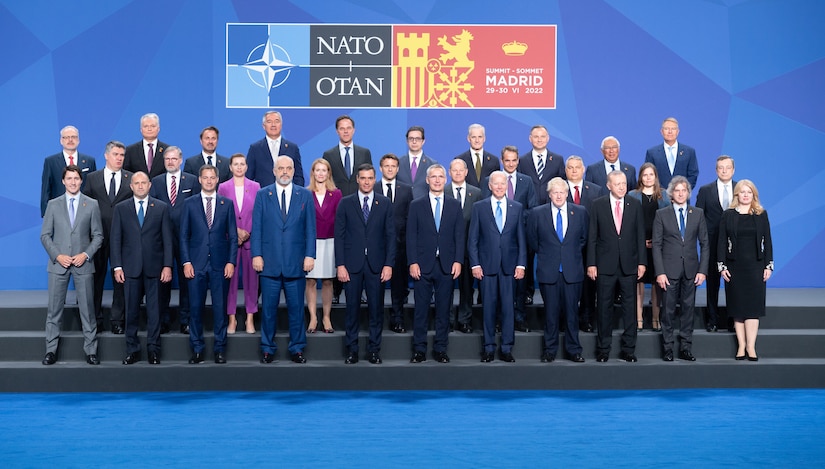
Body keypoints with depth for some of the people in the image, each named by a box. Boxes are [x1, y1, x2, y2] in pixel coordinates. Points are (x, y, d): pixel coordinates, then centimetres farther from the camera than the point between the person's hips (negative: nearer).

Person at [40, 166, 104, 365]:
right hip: (58, 264, 1)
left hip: (83, 264, -1)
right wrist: (57, 256, -8)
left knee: (87, 309, 2)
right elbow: (45, 235, 5)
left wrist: (86, 254, -10)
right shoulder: (53, 205, 6)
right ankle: (51, 350, 12)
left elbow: (98, 235, 4)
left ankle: (91, 351, 8)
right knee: (54, 309, 4)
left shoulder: (92, 204, 4)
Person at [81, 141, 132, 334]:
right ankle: (96, 319, 14)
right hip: (98, 235, 1)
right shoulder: (92, 178, 7)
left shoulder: (132, 179, 5)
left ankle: (117, 319, 10)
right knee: (97, 277, 5)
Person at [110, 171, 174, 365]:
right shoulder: (121, 208, 8)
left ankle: (153, 349, 11)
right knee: (131, 310, 5)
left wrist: (167, 266, -5)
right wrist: (117, 266, -3)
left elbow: (167, 239, 2)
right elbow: (116, 239, 5)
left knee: (154, 309, 3)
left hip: (154, 268, -1)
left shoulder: (161, 208, 6)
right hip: (130, 267, 1)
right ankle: (132, 350, 13)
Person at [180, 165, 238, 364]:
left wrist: (231, 261, -3)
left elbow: (233, 235, 6)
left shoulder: (227, 204, 8)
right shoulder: (189, 204, 7)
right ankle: (197, 350, 11)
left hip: (220, 264, 0)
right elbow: (184, 235, 5)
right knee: (196, 307, 2)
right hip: (196, 264, 0)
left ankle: (220, 349, 11)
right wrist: (186, 262, -4)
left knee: (220, 307, 2)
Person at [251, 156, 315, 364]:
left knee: (296, 307, 5)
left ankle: (297, 348, 16)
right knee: (269, 307, 5)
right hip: (269, 262, 0)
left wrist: (310, 255, -3)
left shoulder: (305, 195, 7)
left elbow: (310, 228, 5)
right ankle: (267, 349, 16)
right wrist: (256, 255, -4)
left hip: (296, 263, 0)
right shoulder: (262, 195, 7)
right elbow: (256, 227, 4)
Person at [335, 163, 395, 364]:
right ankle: (352, 350, 13)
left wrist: (389, 264, -4)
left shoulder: (385, 203, 6)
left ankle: (374, 349, 14)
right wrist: (340, 264, -5)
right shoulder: (345, 203, 5)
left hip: (376, 264, 0)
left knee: (376, 308, 4)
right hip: (352, 264, 0)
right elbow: (339, 235, 2)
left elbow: (390, 235, 4)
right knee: (352, 308, 4)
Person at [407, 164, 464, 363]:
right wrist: (413, 262, -8)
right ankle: (419, 349, 10)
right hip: (423, 265, -1)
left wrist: (458, 261, -4)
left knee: (444, 309, 5)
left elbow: (459, 236, 6)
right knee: (421, 309, 2)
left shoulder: (455, 206, 10)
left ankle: (440, 349, 14)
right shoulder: (416, 205, 6)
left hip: (446, 265, 1)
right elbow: (411, 236, 1)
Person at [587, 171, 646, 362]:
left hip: (629, 265, 1)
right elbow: (592, 236, 1)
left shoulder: (635, 205, 5)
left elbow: (640, 236, 6)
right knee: (604, 307, 5)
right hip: (605, 265, -1)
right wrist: (591, 263, -4)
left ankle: (628, 349, 13)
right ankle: (603, 349, 15)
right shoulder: (598, 205, 2)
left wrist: (642, 262, 0)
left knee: (630, 307, 4)